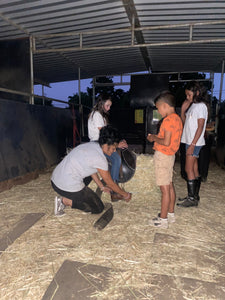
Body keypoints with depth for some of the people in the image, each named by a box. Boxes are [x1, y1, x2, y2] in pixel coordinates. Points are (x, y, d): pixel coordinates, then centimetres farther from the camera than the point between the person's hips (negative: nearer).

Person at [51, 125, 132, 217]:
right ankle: (65, 201, -4)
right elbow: (110, 183, -5)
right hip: (69, 187, -9)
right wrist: (125, 195, 11)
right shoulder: (100, 158, -17)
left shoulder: (91, 145, 8)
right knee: (99, 208, 6)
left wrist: (102, 187, 28)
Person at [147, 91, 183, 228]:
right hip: (170, 155, 10)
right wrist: (156, 137, 9)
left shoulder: (168, 120, -19)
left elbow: (166, 142, -25)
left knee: (165, 189, -2)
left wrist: (154, 138, -9)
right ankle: (171, 214, 30)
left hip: (163, 155, -10)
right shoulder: (177, 118, 11)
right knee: (170, 186, 17)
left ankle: (163, 219, 9)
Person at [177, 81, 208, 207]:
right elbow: (185, 122, 18)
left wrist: (193, 144, -21)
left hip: (195, 143, -9)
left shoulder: (201, 106, -11)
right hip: (190, 142, 9)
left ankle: (192, 199, 2)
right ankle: (195, 196, 20)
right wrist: (183, 109, 5)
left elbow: (200, 127, -17)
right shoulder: (192, 105, 16)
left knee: (189, 169, -7)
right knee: (194, 169, 12)